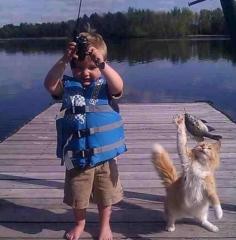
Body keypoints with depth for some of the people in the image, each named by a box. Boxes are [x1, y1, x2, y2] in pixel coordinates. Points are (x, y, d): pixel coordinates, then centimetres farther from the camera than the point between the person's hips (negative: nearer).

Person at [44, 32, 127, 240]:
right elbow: (50, 84, -22)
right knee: (77, 194, 19)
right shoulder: (68, 85, -3)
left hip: (104, 153, -1)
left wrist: (101, 63, -39)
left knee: (105, 194, 18)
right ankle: (80, 223, 47)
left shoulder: (104, 85, -7)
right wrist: (63, 61, -32)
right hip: (76, 154, 1)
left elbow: (118, 86, -29)